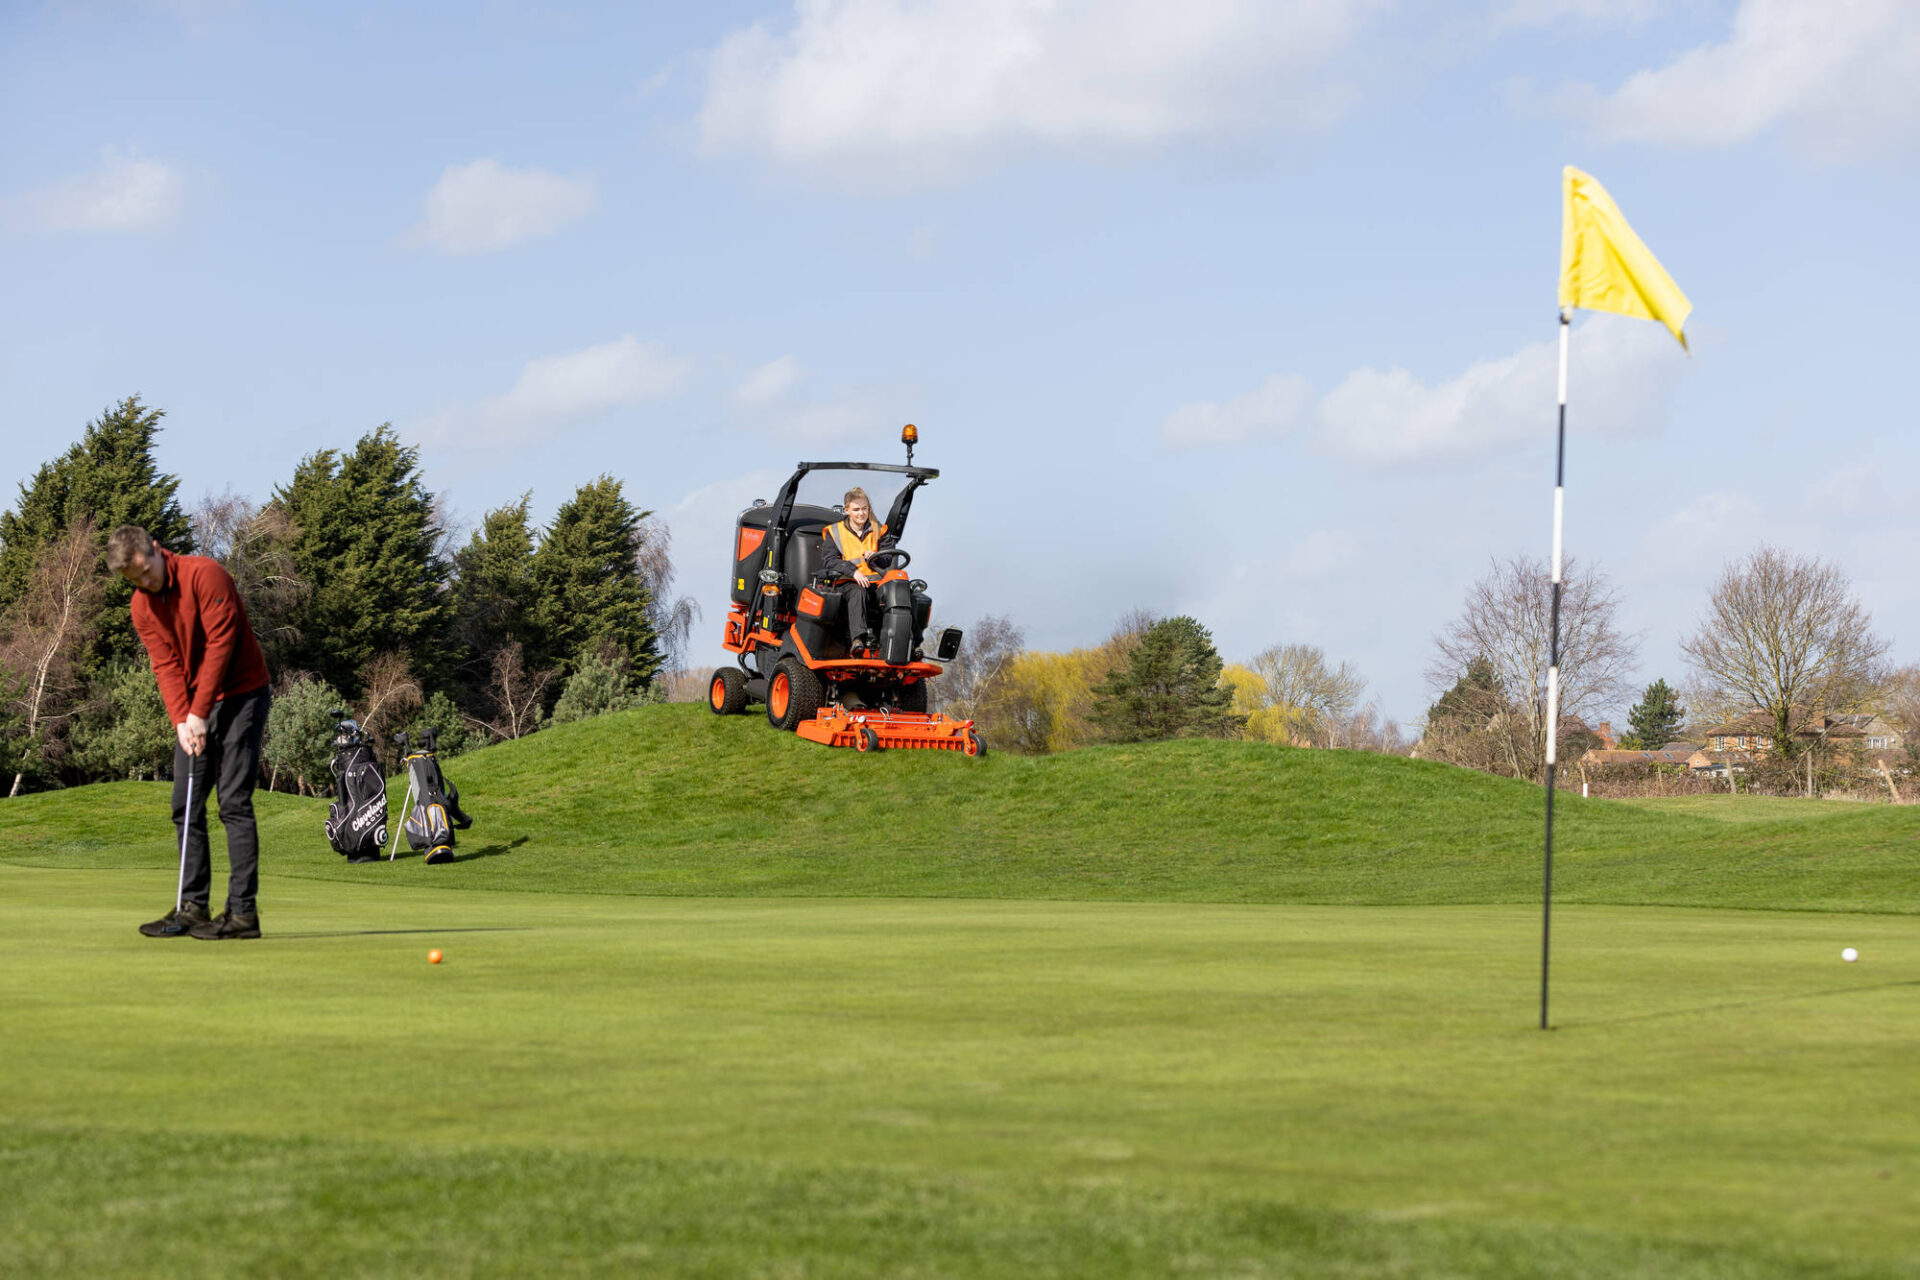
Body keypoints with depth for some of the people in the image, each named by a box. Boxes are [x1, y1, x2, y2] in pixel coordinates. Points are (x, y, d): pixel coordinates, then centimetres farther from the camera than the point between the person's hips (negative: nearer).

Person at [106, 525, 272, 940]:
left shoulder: (205, 574, -16)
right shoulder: (142, 607, 4)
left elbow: (221, 644, -19)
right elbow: (166, 665, 0)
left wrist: (200, 713, -18)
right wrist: (181, 720, -15)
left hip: (241, 695, -7)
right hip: (193, 710, 7)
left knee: (234, 803, -13)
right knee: (185, 806, 6)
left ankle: (243, 911, -14)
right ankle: (193, 907, 12)